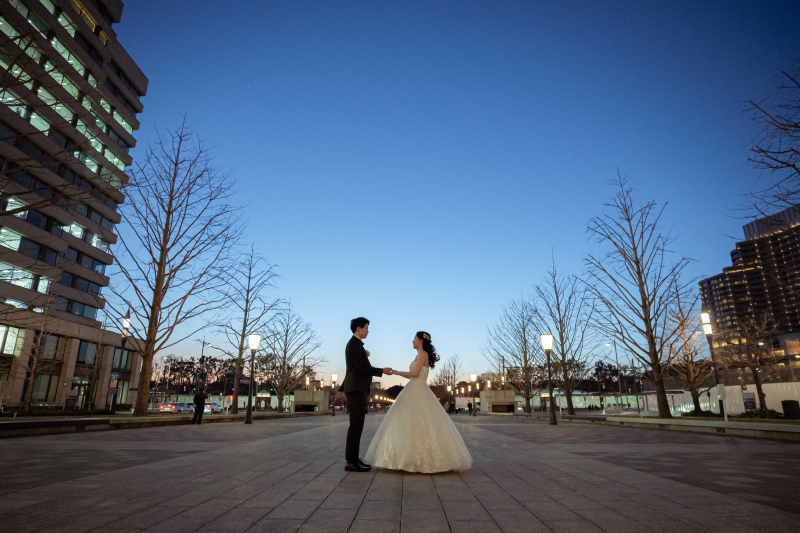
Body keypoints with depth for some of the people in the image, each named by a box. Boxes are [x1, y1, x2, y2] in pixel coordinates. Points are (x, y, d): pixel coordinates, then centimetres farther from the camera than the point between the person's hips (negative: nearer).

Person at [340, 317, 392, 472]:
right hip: (357, 389, -10)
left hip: (358, 389, 10)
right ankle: (351, 462, -5)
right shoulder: (354, 344, -12)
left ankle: (353, 459, 16)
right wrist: (382, 371, -9)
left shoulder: (356, 344, 19)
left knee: (357, 425, 11)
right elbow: (362, 366, -16)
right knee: (356, 425, -8)